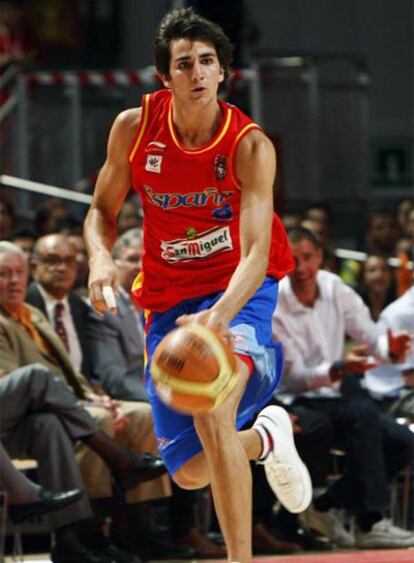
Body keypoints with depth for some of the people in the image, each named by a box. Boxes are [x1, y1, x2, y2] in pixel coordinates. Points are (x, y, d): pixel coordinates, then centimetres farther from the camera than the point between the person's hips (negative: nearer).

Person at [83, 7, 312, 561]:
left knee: (211, 409, -34)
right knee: (190, 471, 4)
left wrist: (220, 315, -46)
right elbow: (103, 210, 6)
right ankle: (265, 438, 38)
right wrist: (101, 258, -16)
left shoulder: (250, 146, -19)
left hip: (241, 290, -4)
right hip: (170, 300, 4)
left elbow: (255, 254, -28)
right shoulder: (134, 128, -9)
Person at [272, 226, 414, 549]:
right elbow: (295, 377, -19)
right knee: (363, 415, -32)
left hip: (333, 397, 7)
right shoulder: (272, 310, -16)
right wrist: (338, 369, -37)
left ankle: (327, 505, 1)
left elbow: (368, 333, -7)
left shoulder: (333, 287, 0)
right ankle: (370, 525, -32)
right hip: (295, 404, -7)